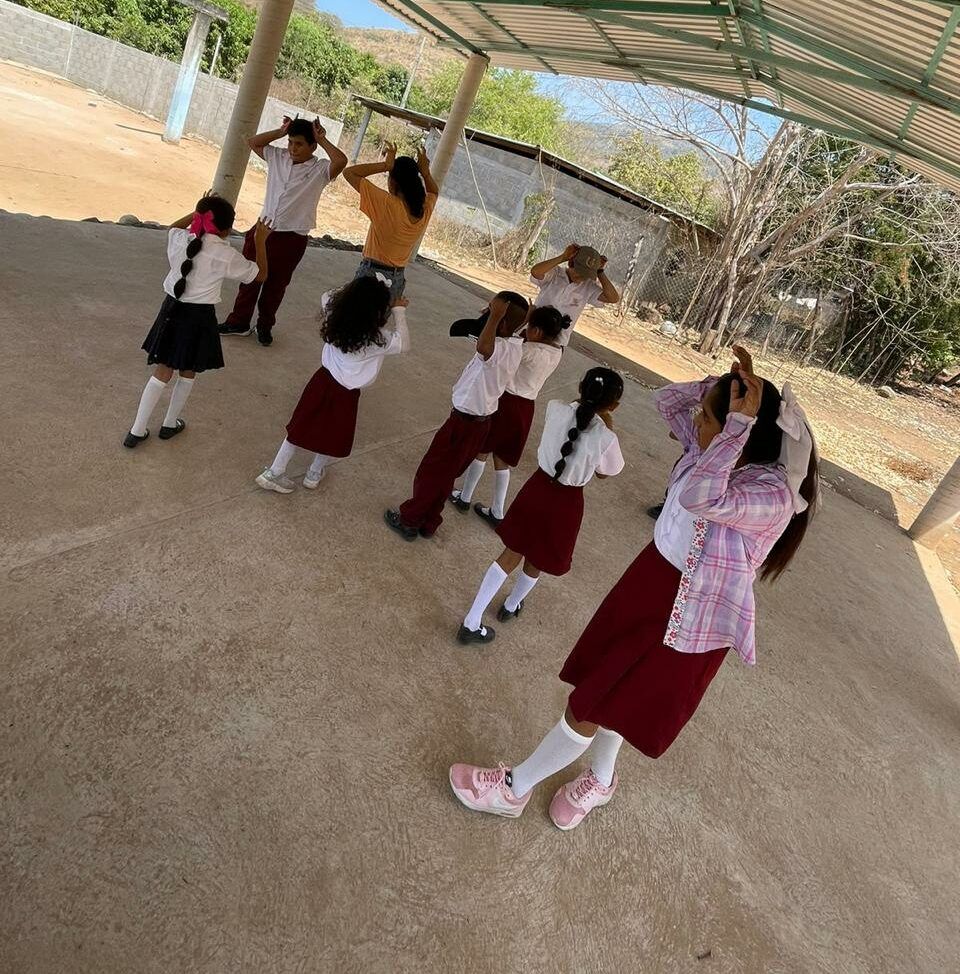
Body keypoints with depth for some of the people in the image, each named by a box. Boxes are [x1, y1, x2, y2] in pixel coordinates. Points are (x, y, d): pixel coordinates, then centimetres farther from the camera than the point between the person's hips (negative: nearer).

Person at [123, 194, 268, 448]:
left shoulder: (180, 240, -3)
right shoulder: (226, 256, -15)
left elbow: (173, 227, 25)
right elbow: (260, 274, -1)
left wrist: (198, 212, 25)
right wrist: (260, 241, 9)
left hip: (172, 310, 4)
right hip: (199, 317, -4)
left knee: (162, 372, 13)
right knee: (188, 374, 18)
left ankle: (137, 431, 17)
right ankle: (170, 424, 33)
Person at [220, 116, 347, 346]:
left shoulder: (320, 169, -8)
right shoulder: (278, 157, 6)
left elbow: (341, 161, -25)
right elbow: (253, 142, 13)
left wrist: (322, 139, -12)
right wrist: (281, 131, 5)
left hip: (291, 239, -4)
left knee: (276, 285, 10)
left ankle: (265, 326, 29)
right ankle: (239, 321, 26)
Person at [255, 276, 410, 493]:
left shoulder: (334, 314, -11)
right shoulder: (378, 339, -25)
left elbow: (327, 296, 10)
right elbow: (403, 343, -8)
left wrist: (354, 289, 6)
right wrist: (399, 310, -3)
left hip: (324, 379, 4)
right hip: (346, 393, -4)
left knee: (302, 427, 17)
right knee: (334, 435, 21)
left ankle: (274, 472, 24)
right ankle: (314, 474, 41)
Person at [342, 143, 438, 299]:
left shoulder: (387, 204, -19)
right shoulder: (426, 210, -3)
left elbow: (349, 172, -16)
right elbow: (434, 191, 22)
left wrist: (385, 165, -15)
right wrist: (424, 171, 5)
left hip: (372, 273, -5)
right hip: (398, 278, 6)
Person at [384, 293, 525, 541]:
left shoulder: (501, 349, -28)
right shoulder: (516, 345, 0)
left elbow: (483, 347, -54)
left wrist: (495, 315, -41)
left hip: (464, 422, -9)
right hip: (481, 422, 9)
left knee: (430, 472, 9)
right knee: (445, 474, 21)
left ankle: (409, 521, 24)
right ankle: (429, 523, 34)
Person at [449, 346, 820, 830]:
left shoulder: (773, 495, -29)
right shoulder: (718, 450, -6)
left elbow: (700, 497, -47)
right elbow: (668, 399, 6)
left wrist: (740, 420, -43)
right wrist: (725, 386, -10)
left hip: (690, 615, -8)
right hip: (653, 574, 8)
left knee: (592, 704, 5)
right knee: (610, 687, 23)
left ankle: (513, 788, 28)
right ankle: (601, 778, 51)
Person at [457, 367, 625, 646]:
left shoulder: (556, 409, -12)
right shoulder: (605, 437, -23)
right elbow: (604, 473, -2)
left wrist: (585, 398, 8)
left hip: (538, 487, 3)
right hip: (566, 503, -3)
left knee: (512, 553, 15)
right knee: (537, 561, 23)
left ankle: (471, 622, 15)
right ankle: (511, 606, 50)